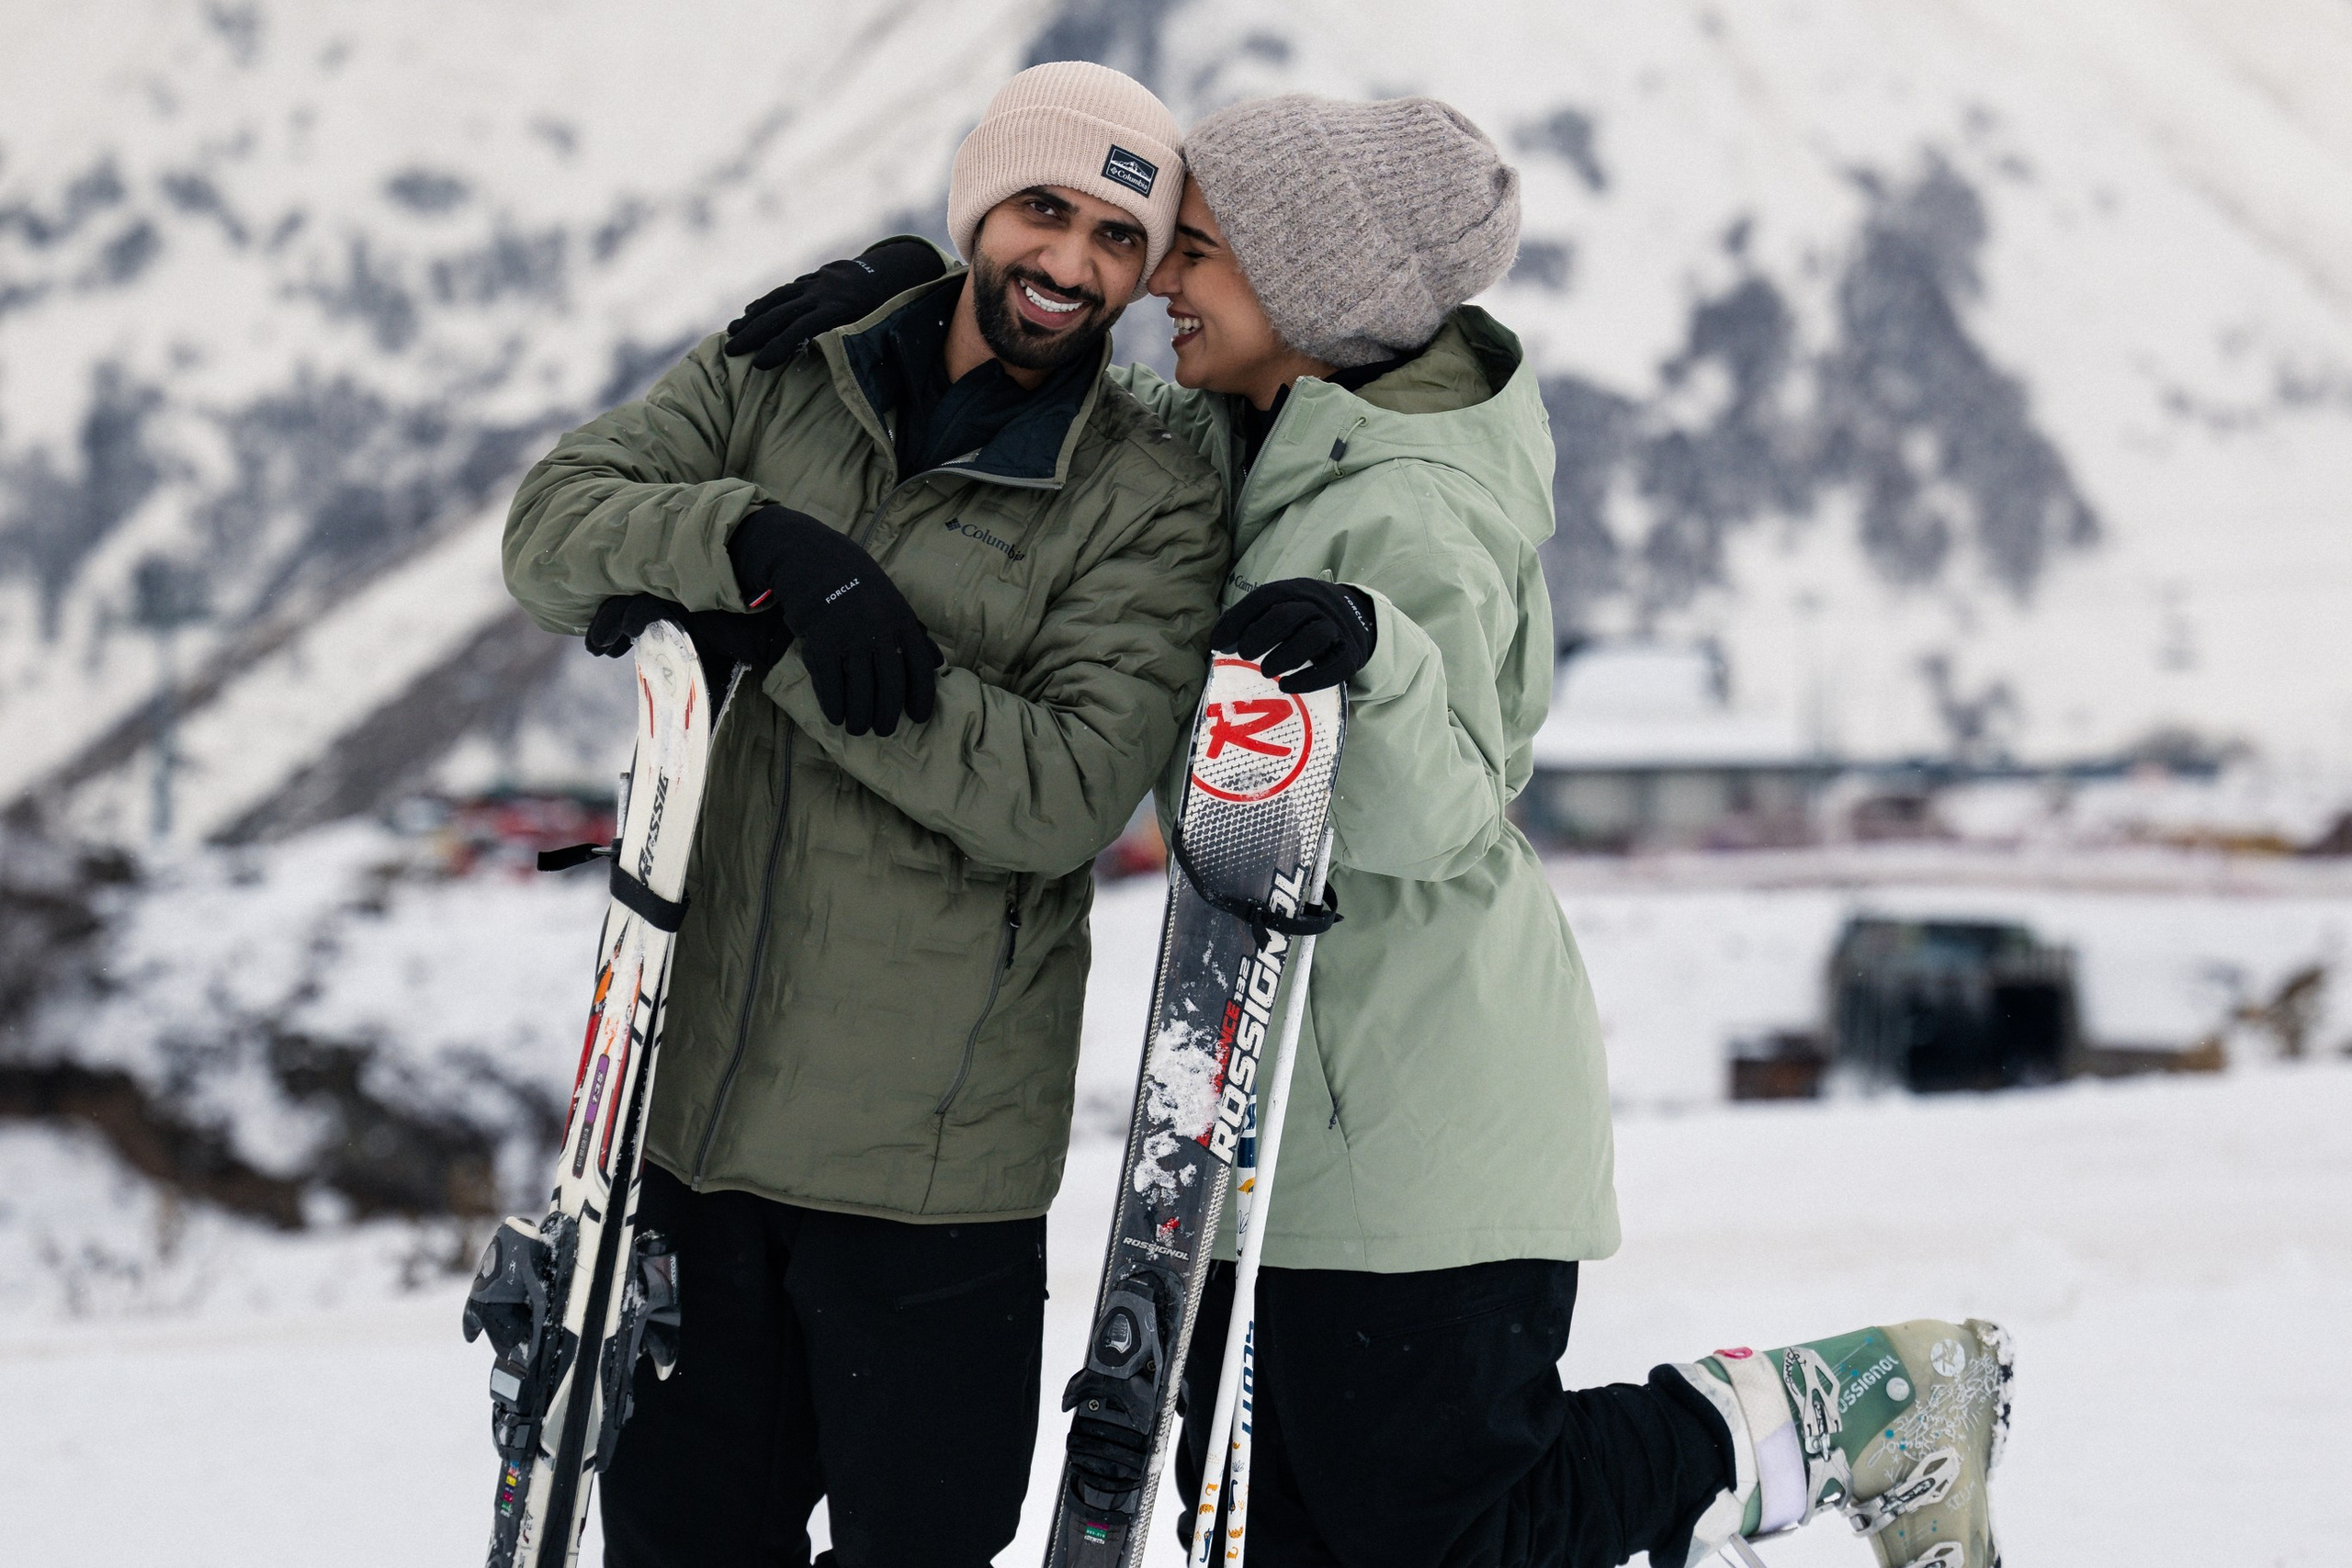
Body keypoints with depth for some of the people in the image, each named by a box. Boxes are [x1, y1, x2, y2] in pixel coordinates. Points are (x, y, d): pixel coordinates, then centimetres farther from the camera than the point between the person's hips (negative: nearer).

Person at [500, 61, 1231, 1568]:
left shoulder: (1153, 506, -6)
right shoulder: (777, 379, 6)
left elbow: (1059, 799, -17)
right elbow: (553, 528, -4)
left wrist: (764, 636, -20)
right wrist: (760, 539, -24)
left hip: (930, 1159, -3)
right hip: (686, 1103, 4)